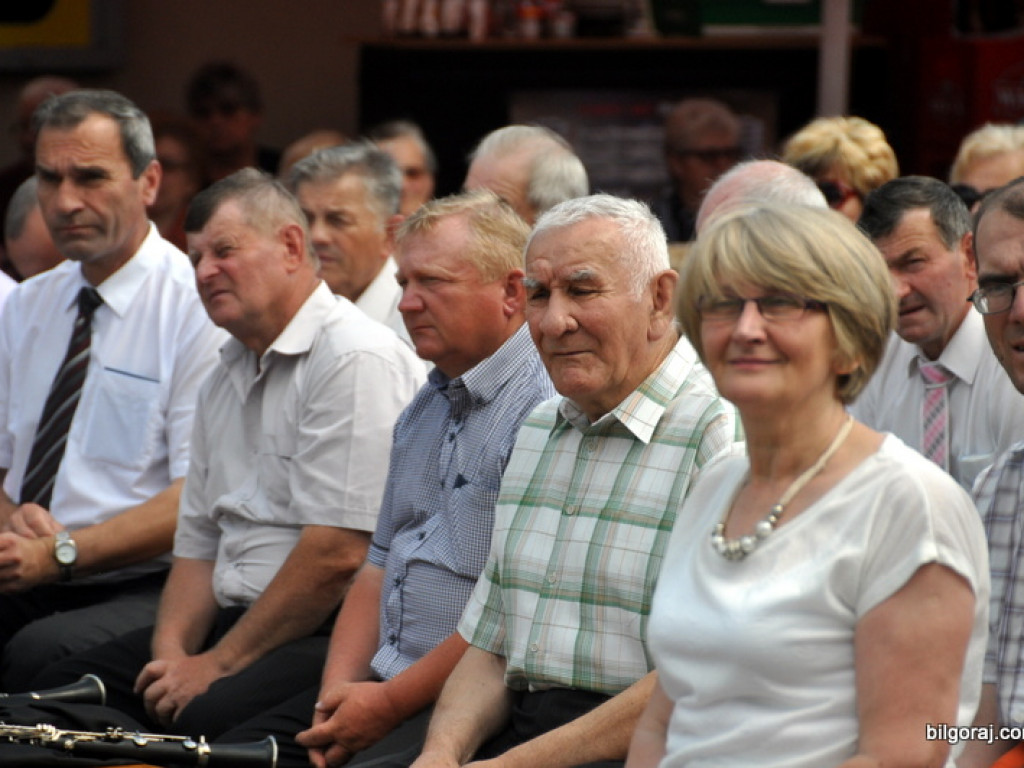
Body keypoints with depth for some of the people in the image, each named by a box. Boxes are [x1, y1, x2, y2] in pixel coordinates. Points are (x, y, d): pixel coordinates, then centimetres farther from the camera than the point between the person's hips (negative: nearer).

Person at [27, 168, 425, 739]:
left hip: (334, 629, -9)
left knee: (206, 717, -36)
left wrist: (220, 664, -13)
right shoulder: (225, 380, 20)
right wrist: (172, 651, -2)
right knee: (57, 692, -8)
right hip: (235, 621, 9)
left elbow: (337, 555, -19)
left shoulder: (356, 359, -12)